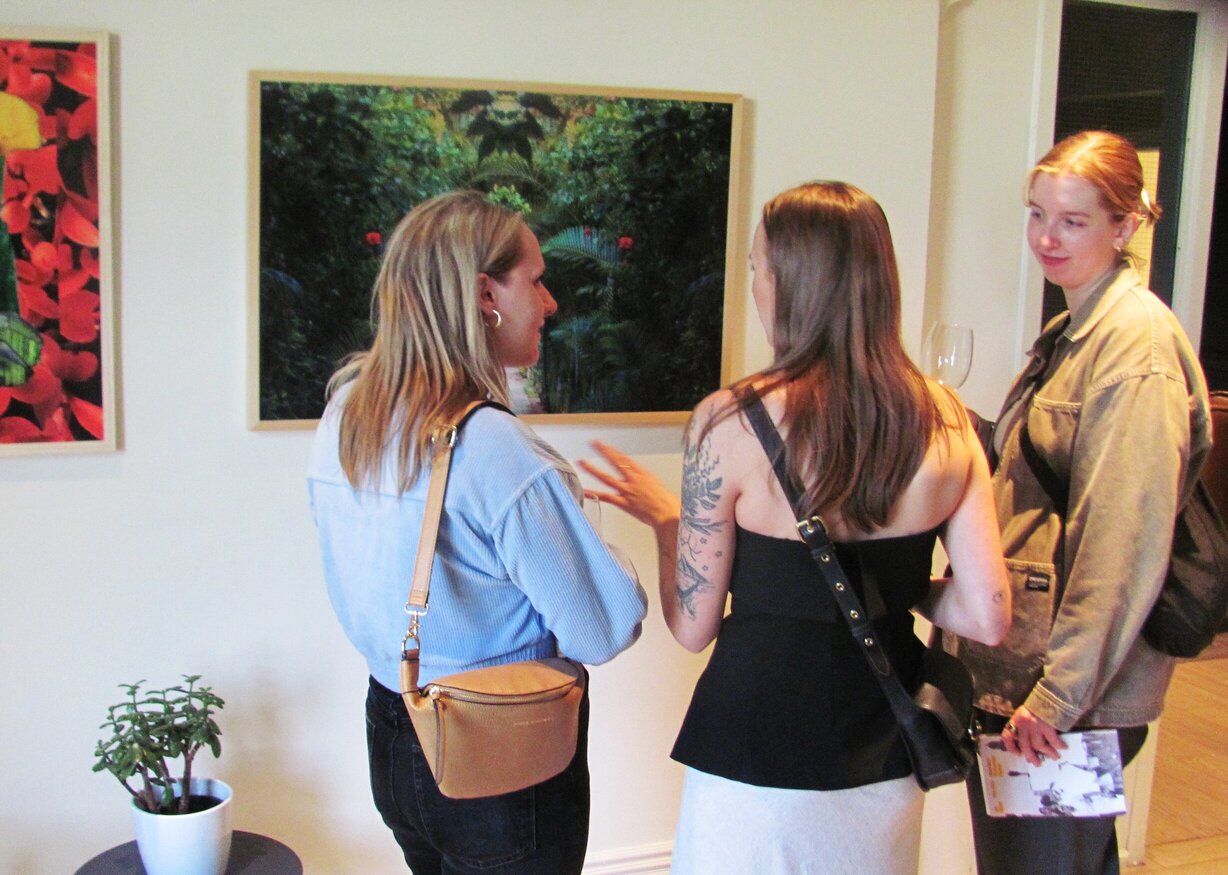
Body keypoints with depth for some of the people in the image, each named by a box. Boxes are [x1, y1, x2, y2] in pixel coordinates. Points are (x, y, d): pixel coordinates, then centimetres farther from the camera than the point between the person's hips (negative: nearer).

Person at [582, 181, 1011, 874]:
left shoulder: (729, 422, -18)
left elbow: (693, 627, -11)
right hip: (886, 764, 4)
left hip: (758, 769, -3)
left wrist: (664, 518, 5)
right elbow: (988, 617, -6)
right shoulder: (945, 419, -7)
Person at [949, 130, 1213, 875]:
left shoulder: (1139, 342, -16)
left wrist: (1058, 695, -20)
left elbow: (1126, 543, -21)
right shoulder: (1070, 333, 14)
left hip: (1076, 699, -9)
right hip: (1018, 673, 9)